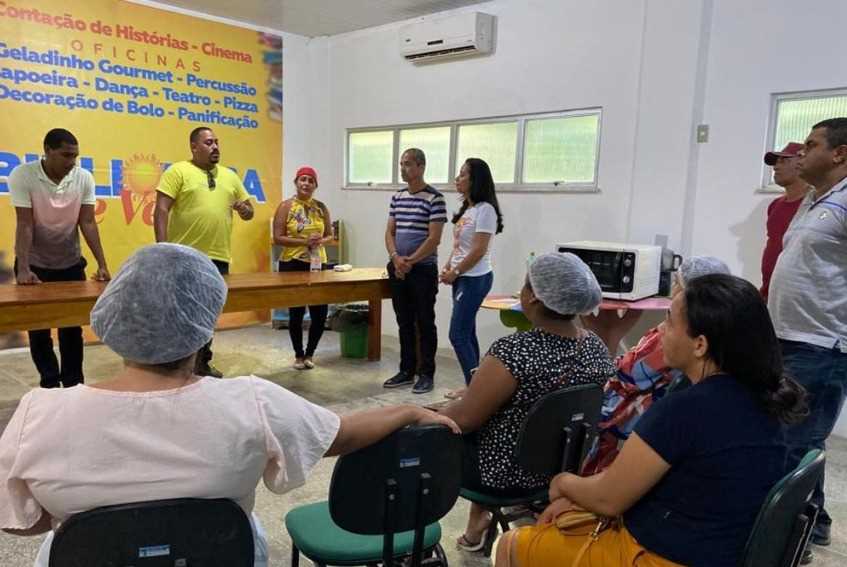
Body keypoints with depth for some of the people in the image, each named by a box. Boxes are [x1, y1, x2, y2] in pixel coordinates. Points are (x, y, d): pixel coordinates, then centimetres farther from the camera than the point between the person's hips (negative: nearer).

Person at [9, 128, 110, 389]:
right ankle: (50, 384, 19)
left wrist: (102, 264, -18)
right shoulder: (22, 176, -17)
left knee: (72, 327, 6)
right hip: (35, 263, -2)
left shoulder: (84, 178, -10)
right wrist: (23, 268, -27)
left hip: (71, 263, 2)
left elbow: (88, 223, -11)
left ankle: (73, 384, 19)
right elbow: (24, 225, -19)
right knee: (38, 329, 5)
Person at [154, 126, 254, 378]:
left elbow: (249, 211, 20)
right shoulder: (177, 171, -3)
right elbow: (161, 211, -9)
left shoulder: (230, 176, 14)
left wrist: (245, 209, -5)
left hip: (219, 258, 5)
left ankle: (202, 363, 26)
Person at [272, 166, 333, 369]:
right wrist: (304, 241, -19)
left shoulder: (321, 207, 8)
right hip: (292, 265, -3)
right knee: (296, 313, 4)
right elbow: (277, 238, -9)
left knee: (321, 313, 2)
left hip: (317, 264, 4)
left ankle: (309, 353, 23)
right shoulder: (286, 206, -3)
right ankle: (299, 356, 22)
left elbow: (330, 235, 13)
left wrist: (321, 241, -10)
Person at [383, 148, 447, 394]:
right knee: (404, 323, 12)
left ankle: (426, 374, 12)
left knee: (425, 323, 2)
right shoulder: (397, 197, 11)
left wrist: (410, 261, -13)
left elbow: (434, 239, -14)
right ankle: (406, 371, 23)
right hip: (398, 269, 6)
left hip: (423, 270, -6)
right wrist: (395, 258, -7)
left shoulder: (434, 198, -9)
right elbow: (389, 232, 10)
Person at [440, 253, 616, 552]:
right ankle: (476, 519, 37)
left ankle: (478, 521, 31)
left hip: (507, 473, -7)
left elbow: (465, 418, -21)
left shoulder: (514, 350, -30)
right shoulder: (598, 348, -7)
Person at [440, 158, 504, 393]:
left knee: (457, 334, -9)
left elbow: (479, 250, -20)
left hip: (475, 279, -9)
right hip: (463, 278, 9)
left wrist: (455, 272, -12)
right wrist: (448, 268, 4)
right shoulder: (468, 208, 13)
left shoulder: (484, 209, -15)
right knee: (466, 333, 11)